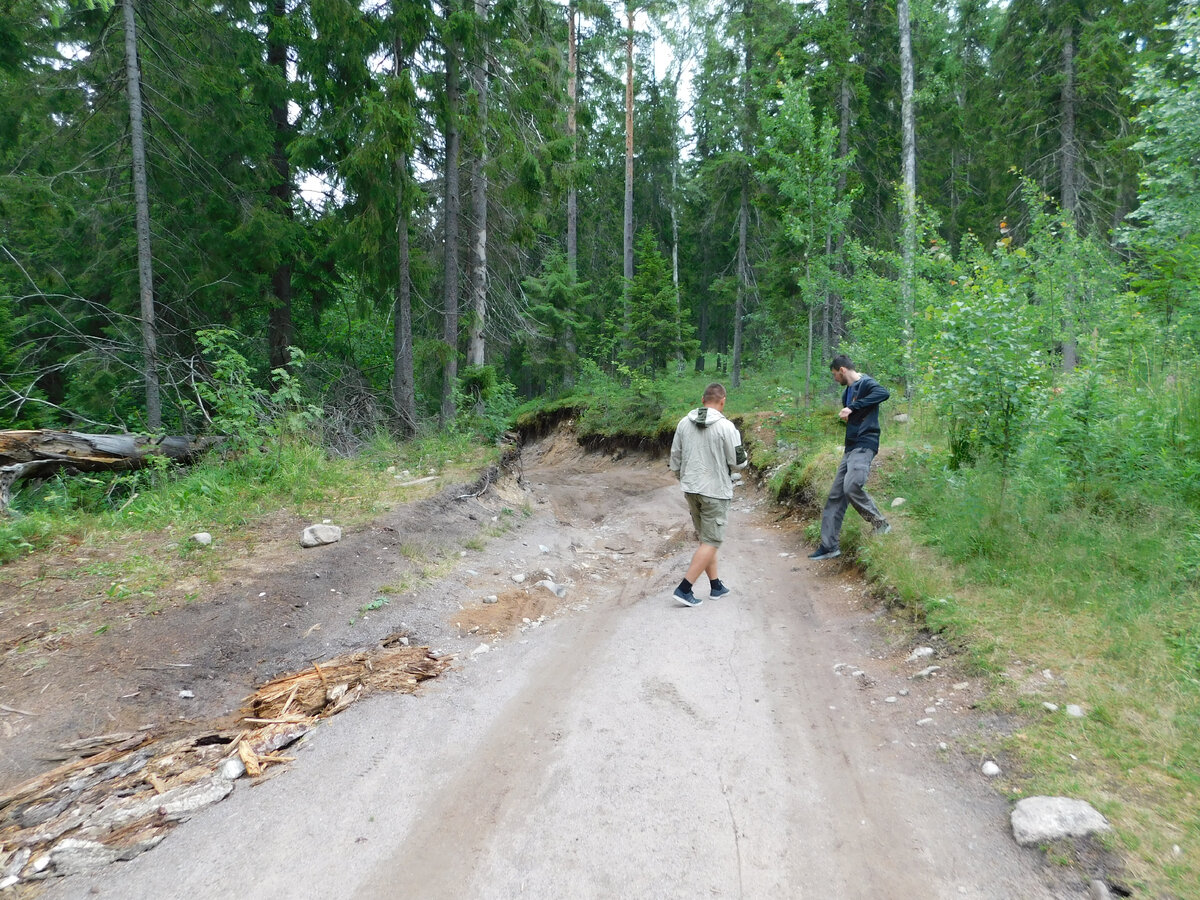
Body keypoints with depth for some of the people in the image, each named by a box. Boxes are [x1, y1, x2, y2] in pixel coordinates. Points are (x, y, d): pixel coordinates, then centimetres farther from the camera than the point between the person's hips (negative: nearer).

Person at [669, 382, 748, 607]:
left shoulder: (684, 423, 3)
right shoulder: (726, 427, -15)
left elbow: (675, 458, 9)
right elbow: (738, 462, -10)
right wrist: (744, 456, 13)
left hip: (691, 489, 6)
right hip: (715, 491, -6)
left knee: (707, 538, 17)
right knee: (711, 542, 2)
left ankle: (716, 586, 26)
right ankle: (684, 589, -2)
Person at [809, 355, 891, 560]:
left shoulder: (865, 383, -7)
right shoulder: (847, 392, 20)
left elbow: (884, 393, -27)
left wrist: (853, 408, -27)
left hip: (864, 445, -9)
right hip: (850, 447, 9)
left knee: (851, 487, -28)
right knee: (836, 495, 6)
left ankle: (880, 524, -6)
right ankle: (829, 545, 11)